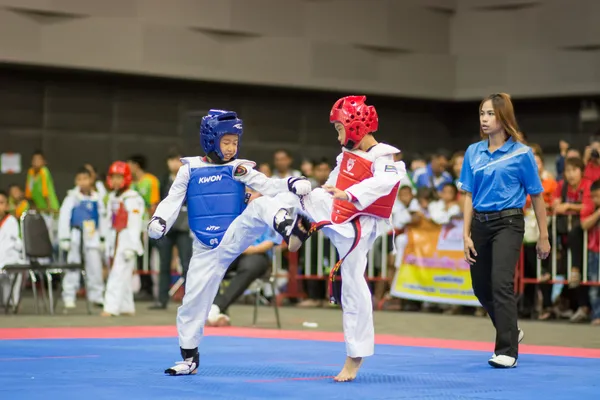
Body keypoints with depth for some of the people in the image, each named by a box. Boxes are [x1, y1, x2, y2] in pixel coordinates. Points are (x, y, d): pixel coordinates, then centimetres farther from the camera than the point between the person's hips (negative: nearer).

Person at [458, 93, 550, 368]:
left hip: (508, 223, -5)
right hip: (480, 223, 5)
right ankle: (511, 331, 39)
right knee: (481, 288, 13)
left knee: (501, 283, -19)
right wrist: (466, 235, 0)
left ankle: (507, 351, -12)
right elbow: (469, 196, 7)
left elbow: (536, 196, -1)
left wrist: (543, 237, 0)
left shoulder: (521, 153, -6)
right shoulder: (473, 152, 5)